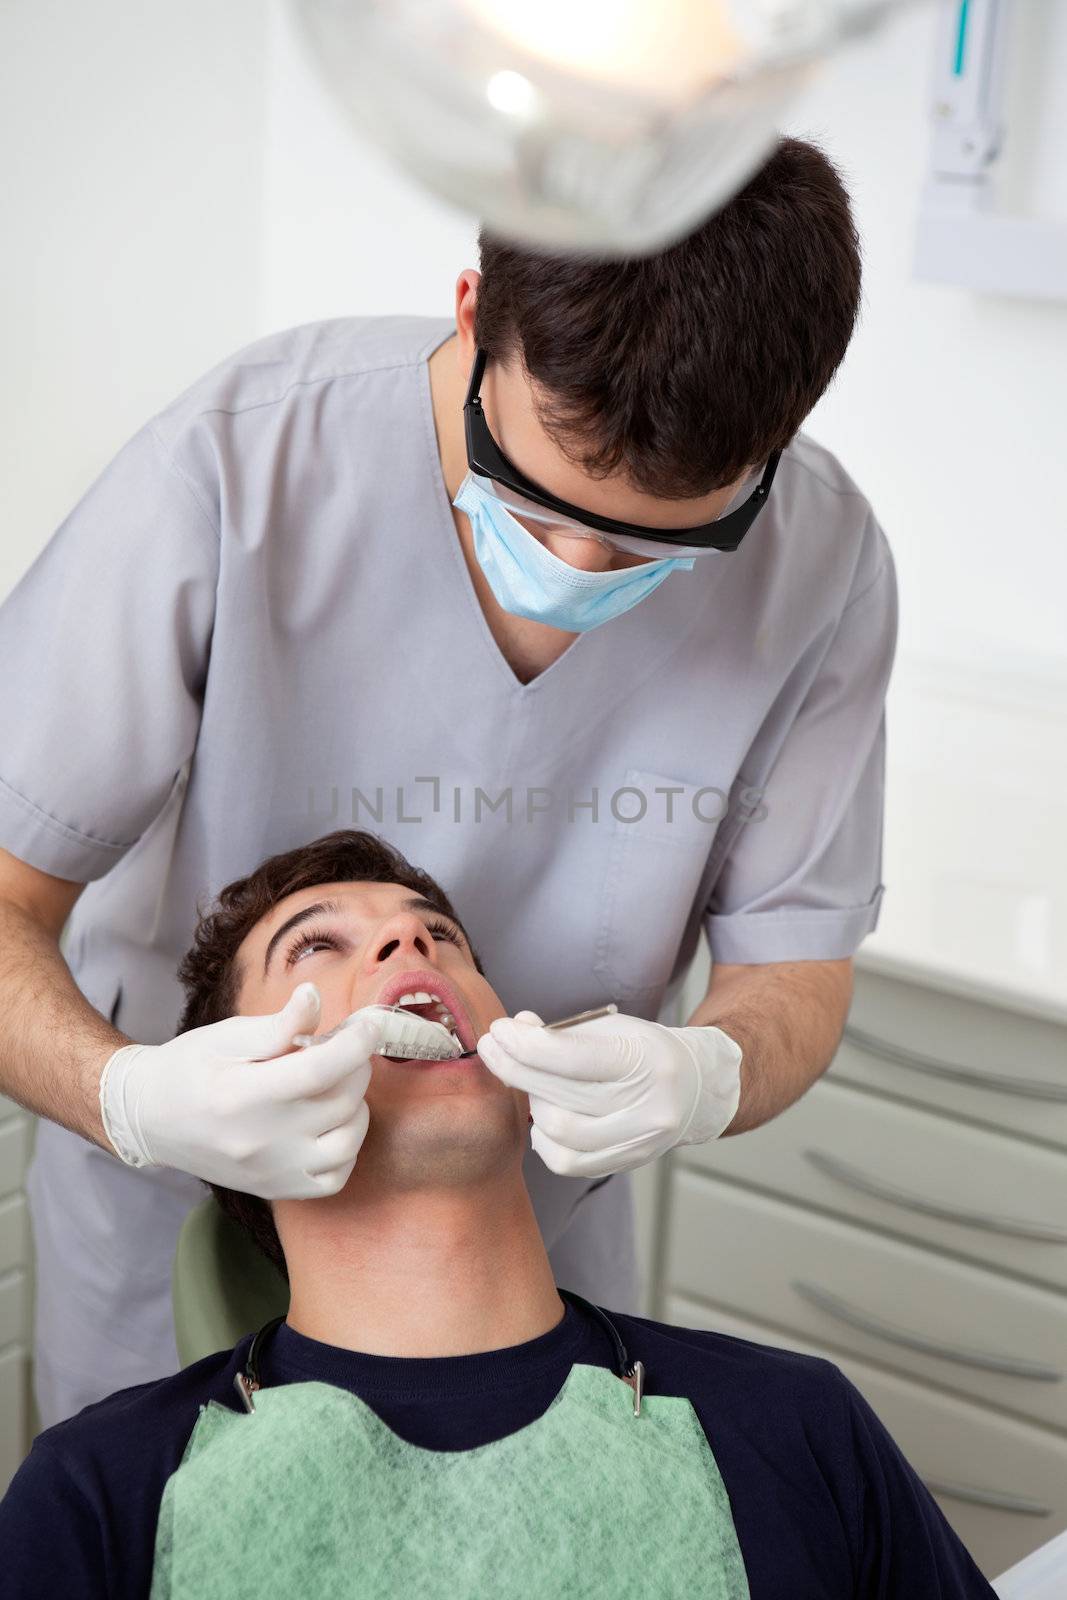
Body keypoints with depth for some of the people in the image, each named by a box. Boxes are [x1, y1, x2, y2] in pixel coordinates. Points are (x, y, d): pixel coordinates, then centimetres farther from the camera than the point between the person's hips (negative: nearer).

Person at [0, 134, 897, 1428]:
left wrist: (709, 1074, -33)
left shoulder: (819, 559, -20)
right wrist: (132, 1099, -44)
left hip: (536, 1222, 2)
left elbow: (793, 960, -10)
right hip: (184, 1219, -2)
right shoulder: (234, 470, -29)